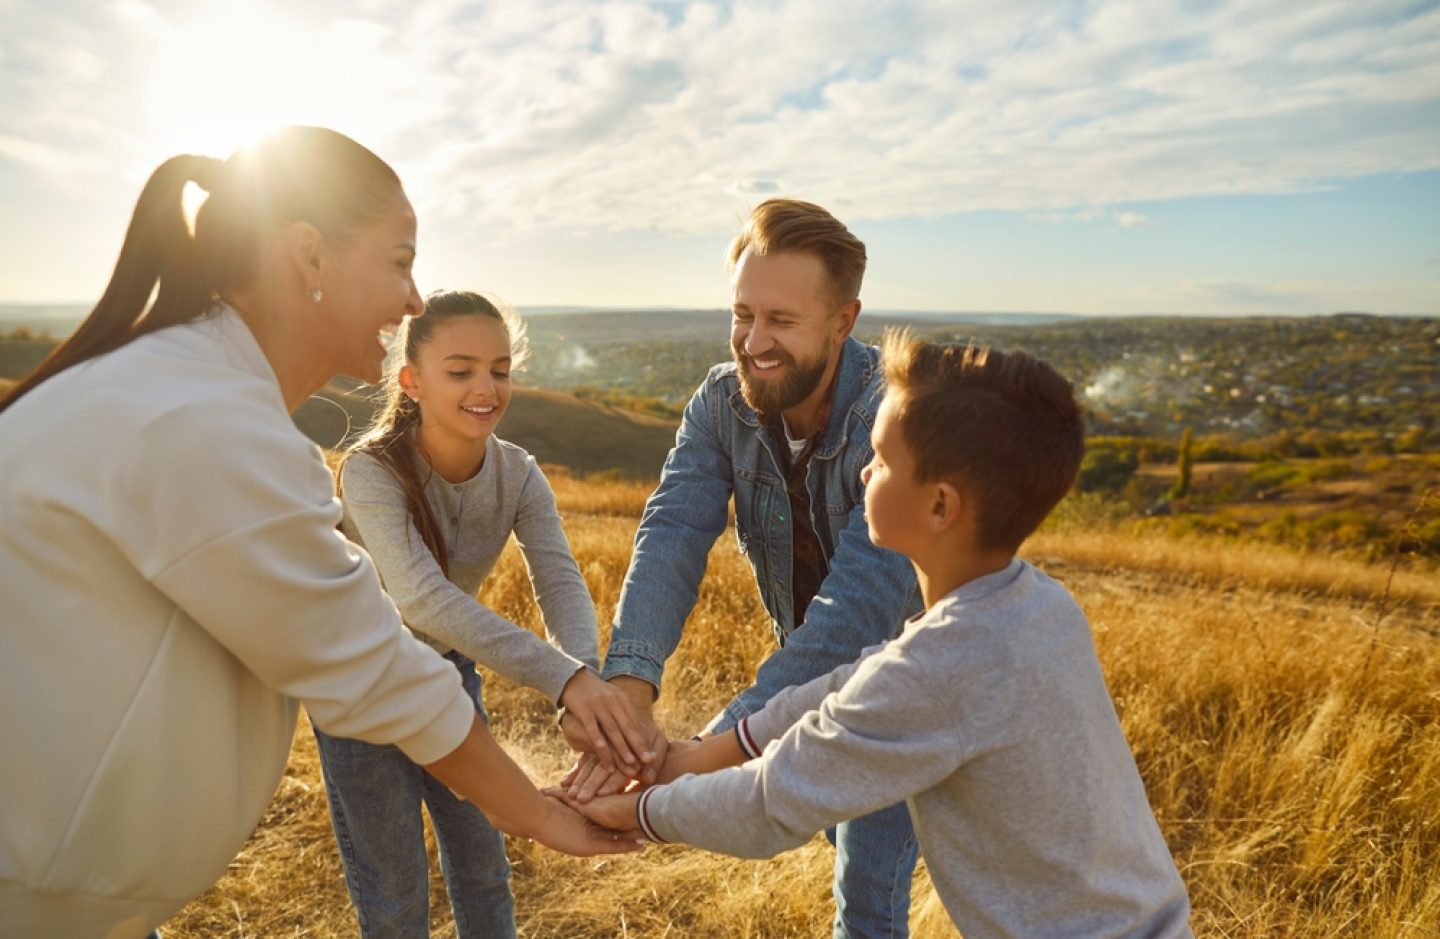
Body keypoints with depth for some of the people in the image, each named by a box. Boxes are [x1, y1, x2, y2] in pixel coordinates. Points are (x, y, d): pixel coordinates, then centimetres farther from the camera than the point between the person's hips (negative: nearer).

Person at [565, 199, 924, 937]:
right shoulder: (722, 402, -18)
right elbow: (673, 536, -29)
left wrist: (705, 755, -50)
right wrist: (628, 683, -47)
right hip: (806, 668, 5)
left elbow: (861, 604, -43)